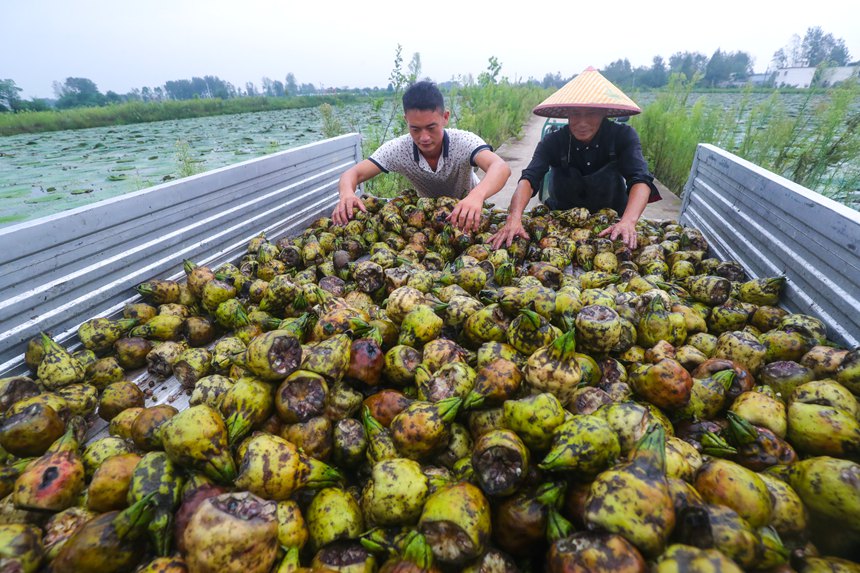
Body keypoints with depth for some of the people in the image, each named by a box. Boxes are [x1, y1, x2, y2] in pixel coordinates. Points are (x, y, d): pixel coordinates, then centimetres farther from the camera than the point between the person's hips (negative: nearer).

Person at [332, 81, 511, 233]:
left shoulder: (464, 141, -29)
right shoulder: (397, 149, -22)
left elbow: (501, 167, -45)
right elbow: (353, 174, -22)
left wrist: (476, 196, -67)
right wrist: (347, 193, -47)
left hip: (468, 214, 0)